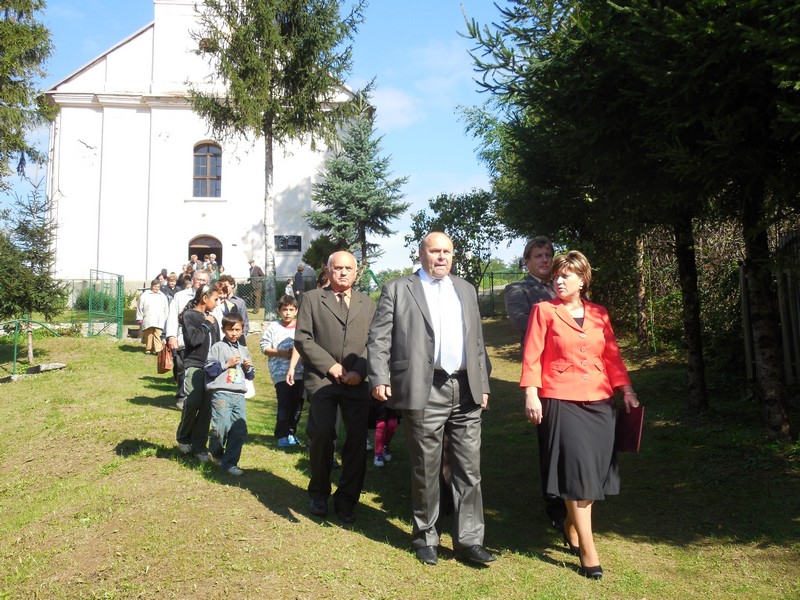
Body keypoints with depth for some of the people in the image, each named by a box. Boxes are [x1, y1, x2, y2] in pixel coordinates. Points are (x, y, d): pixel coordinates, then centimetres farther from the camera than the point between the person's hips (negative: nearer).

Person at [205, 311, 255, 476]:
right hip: (221, 394, -5)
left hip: (239, 395, 5)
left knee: (240, 431, -1)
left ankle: (229, 463, 9)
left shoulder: (244, 350, 19)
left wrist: (248, 368, 3)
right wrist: (227, 364, -8)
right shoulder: (218, 347, 3)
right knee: (221, 428, -12)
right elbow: (209, 368, -5)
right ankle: (216, 454, 16)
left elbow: (250, 376, 23)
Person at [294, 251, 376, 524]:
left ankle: (347, 499, 18)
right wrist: (330, 366, -9)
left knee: (357, 439, 2)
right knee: (321, 435, -6)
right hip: (321, 379, -2)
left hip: (357, 382, 2)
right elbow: (302, 339, -1)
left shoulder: (368, 304, 14)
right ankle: (319, 493, 19)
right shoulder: (312, 299, 7)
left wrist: (359, 371, -9)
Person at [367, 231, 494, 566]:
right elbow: (378, 338, -2)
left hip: (465, 391, 4)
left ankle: (468, 540, 19)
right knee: (426, 470, 7)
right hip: (424, 392, -4)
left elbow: (477, 341, 18)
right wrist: (380, 378, -15)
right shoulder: (398, 290, 3)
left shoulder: (466, 289, 17)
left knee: (469, 470, 7)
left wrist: (483, 384, 14)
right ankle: (426, 538, 25)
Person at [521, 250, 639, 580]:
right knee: (577, 471, -5)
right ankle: (588, 551, 5)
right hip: (561, 401, -4)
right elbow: (532, 356, -5)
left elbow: (612, 356, 12)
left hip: (600, 403, 5)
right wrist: (531, 394, -14)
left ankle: (571, 525, 34)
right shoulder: (544, 310, -1)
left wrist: (626, 390, 3)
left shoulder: (599, 314, 11)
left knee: (594, 470, 10)